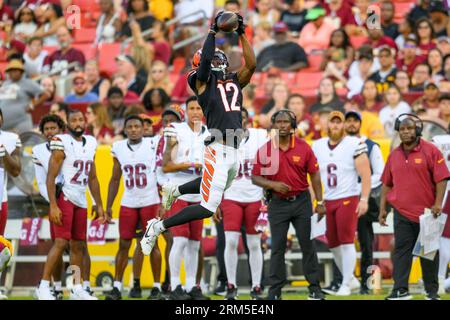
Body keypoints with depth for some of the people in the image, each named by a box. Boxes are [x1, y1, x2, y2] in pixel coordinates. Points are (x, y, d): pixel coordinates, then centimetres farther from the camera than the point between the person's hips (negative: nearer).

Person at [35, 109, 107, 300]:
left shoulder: (90, 144, 12)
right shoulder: (61, 143, -9)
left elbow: (92, 179, 20)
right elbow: (51, 177, -13)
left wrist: (99, 206, 18)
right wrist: (53, 206, -21)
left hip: (81, 200, 7)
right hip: (64, 196, -7)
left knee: (78, 245, 9)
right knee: (61, 241, -15)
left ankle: (77, 289, 15)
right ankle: (43, 287, -12)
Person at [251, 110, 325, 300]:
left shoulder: (303, 147, -1)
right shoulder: (265, 150, -3)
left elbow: (314, 174, 4)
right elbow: (255, 178, 1)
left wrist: (319, 202, 1)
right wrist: (273, 185, -17)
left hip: (302, 201, 0)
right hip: (278, 204, 0)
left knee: (307, 244, 5)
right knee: (277, 247, 2)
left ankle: (314, 287, 13)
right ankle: (275, 291, 6)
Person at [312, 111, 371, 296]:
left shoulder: (354, 145, -7)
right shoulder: (318, 146, 9)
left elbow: (365, 174, -9)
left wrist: (364, 199, -15)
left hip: (348, 199, -6)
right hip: (327, 202, 6)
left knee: (346, 242, -8)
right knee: (333, 244, 10)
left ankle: (346, 284, -2)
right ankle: (351, 279, 25)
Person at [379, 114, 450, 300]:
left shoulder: (430, 151, -3)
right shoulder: (394, 155, 10)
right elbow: (387, 183, 14)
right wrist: (383, 208, 10)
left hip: (426, 212, -3)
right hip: (402, 213, 3)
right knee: (401, 250, -3)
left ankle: (432, 291, 11)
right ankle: (400, 290, -5)